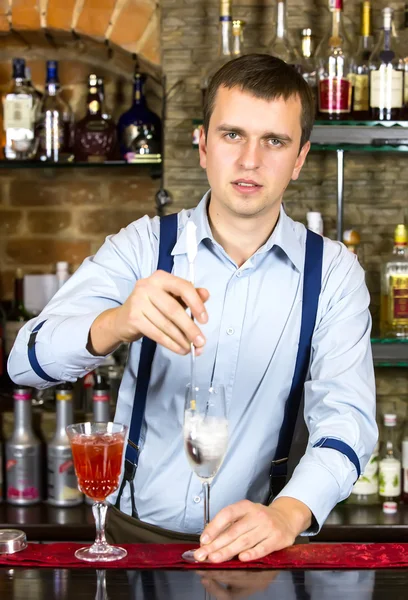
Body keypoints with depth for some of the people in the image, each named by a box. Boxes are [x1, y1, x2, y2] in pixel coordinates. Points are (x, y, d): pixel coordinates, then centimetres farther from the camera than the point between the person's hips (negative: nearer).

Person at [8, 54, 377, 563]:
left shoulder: (333, 271, 3)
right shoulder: (143, 246, 2)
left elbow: (346, 417, -7)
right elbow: (27, 360, -8)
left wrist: (287, 512, -27)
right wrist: (116, 324, -29)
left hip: (253, 554, 1)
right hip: (133, 537, -1)